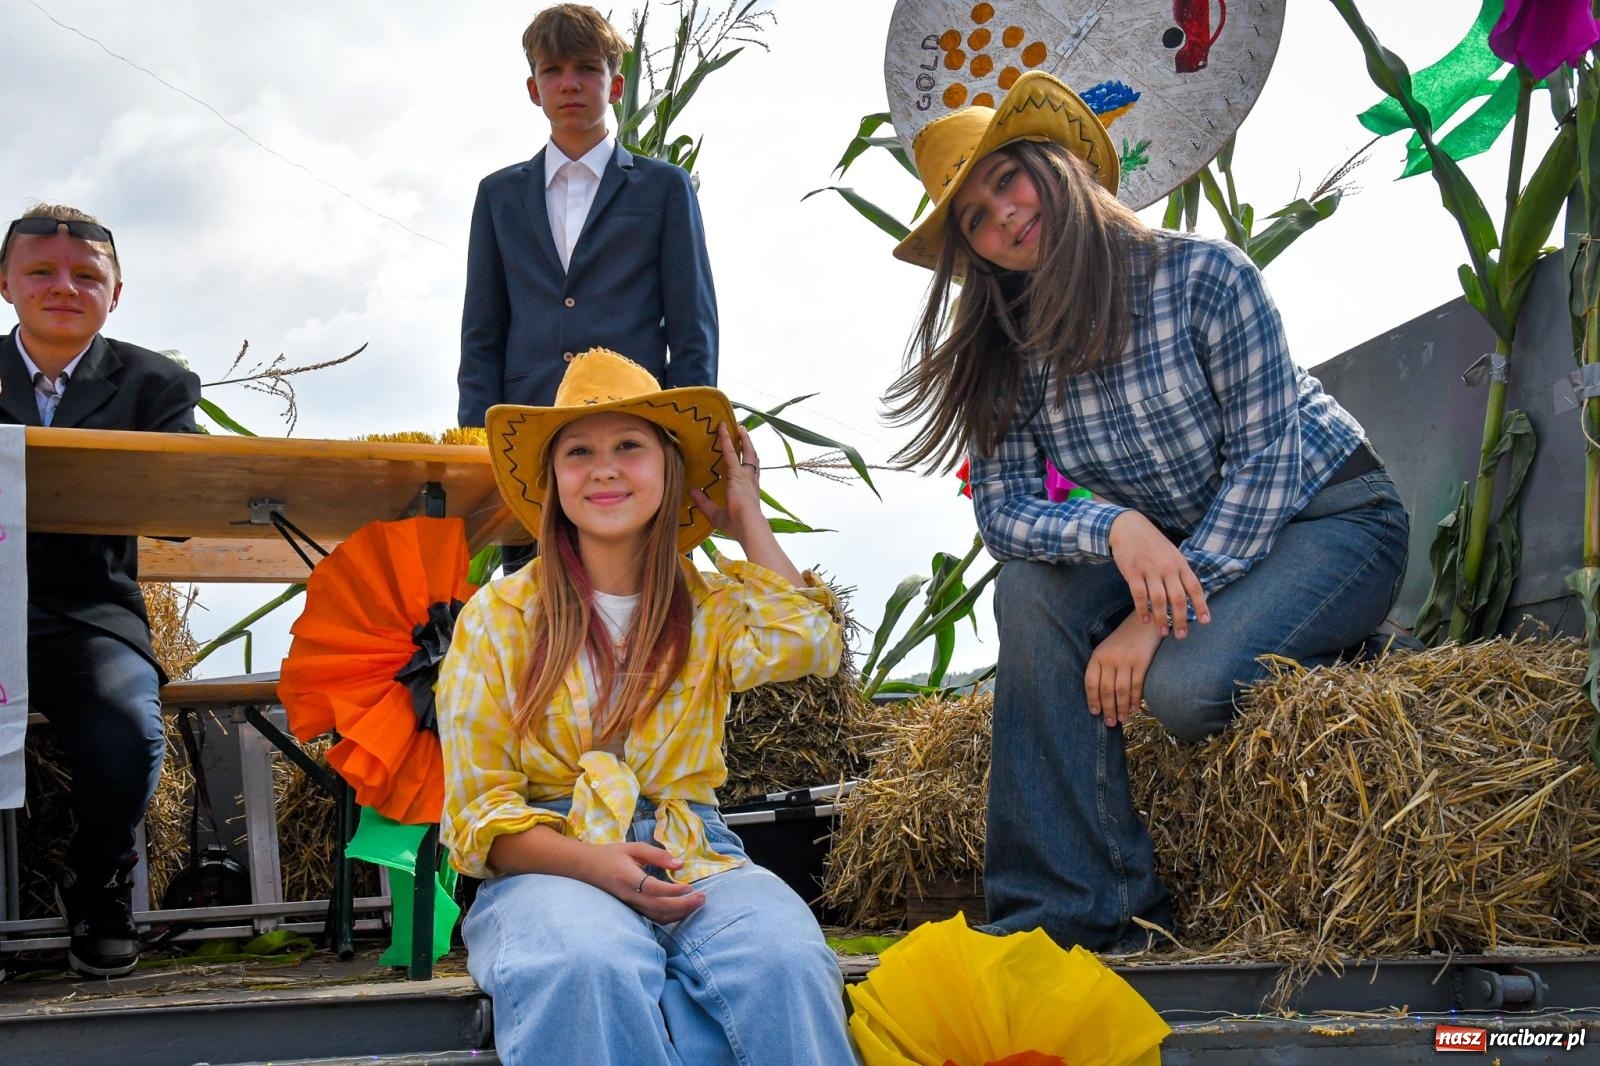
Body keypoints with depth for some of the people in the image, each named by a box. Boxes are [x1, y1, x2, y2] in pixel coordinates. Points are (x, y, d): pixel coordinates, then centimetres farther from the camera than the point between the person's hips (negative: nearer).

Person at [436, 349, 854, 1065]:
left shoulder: (710, 607, 14)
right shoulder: (500, 616, 7)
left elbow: (807, 644, -11)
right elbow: (478, 807, 2)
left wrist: (748, 522, 4)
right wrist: (591, 863, -17)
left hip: (693, 860, 2)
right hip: (550, 865, -2)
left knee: (785, 962, -32)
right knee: (590, 968, -39)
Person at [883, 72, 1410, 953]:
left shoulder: (1203, 276, -19)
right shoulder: (1014, 348, -5)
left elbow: (1267, 460, -20)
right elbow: (1002, 508, -12)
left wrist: (1158, 615, -25)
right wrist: (1115, 528, -33)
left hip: (1329, 516, -5)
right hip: (1175, 545, 5)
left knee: (1182, 685, -32)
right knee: (1032, 586, -23)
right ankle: (1067, 908, -19)